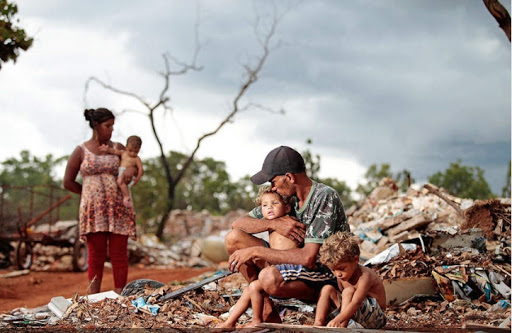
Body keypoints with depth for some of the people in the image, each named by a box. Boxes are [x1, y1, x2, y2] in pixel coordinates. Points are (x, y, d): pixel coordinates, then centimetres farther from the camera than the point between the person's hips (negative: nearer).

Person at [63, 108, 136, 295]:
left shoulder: (118, 149, 9)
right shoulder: (80, 151, 4)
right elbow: (68, 182, 7)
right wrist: (91, 193, 7)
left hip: (118, 209, 2)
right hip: (93, 209, -2)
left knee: (119, 255, -1)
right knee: (96, 256, 0)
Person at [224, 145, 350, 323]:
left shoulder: (325, 197, -19)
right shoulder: (287, 197, 3)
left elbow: (309, 258, -27)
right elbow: (238, 223, 7)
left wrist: (254, 251, -23)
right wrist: (274, 223, -14)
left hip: (328, 276, -8)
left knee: (269, 278, -38)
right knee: (233, 238, -3)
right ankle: (266, 307, -1)